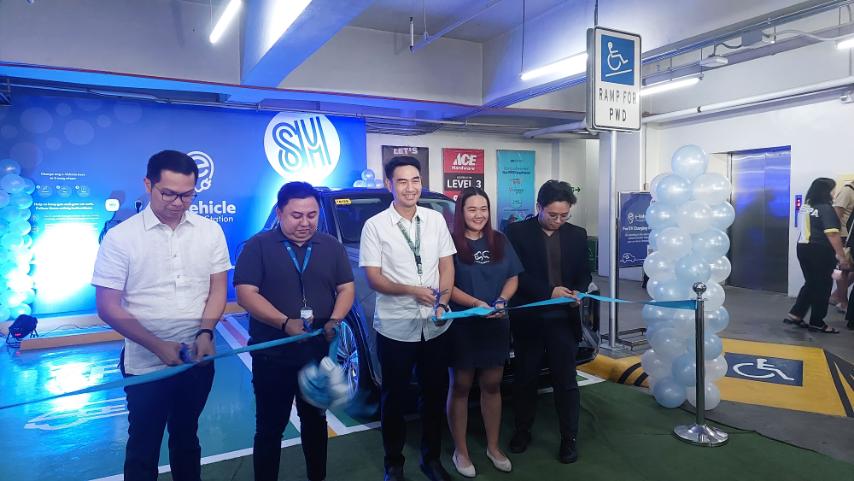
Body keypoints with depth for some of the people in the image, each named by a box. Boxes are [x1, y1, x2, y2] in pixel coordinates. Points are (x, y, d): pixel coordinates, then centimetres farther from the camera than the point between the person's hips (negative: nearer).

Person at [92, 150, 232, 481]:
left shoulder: (210, 231, -2)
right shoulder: (120, 237, -10)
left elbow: (218, 288, 2)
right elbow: (108, 307, -9)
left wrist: (205, 333, -14)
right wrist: (158, 346, -18)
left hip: (198, 360, 3)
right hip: (146, 364, -2)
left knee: (186, 436, 22)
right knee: (144, 443, 14)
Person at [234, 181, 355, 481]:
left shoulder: (332, 246, 6)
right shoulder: (257, 246, -5)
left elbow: (347, 288, 6)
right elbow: (246, 294, -13)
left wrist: (335, 320, -14)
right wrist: (285, 323, -25)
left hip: (320, 353, 3)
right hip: (272, 356, -3)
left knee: (315, 422, 20)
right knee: (270, 428, 10)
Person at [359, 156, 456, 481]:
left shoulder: (436, 220, 5)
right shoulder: (375, 225, -5)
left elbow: (447, 265, 5)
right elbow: (374, 279, -9)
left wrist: (442, 303, -11)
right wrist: (412, 290, -22)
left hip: (434, 326, 3)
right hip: (395, 327, -3)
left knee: (435, 394, 15)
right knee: (394, 397, 12)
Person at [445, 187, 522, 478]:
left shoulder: (500, 242, 7)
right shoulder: (451, 243, -7)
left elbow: (513, 278, 9)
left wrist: (501, 301, -11)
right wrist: (477, 304, -25)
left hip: (496, 325, 4)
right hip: (461, 326, -4)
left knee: (492, 386, 14)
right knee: (460, 387, 7)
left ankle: (493, 447, 30)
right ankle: (460, 452, 21)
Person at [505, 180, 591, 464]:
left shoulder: (577, 235, 8)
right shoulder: (517, 232, -4)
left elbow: (584, 273, 12)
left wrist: (578, 292, -10)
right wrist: (549, 291, -20)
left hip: (563, 320, 2)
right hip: (528, 319, -1)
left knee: (566, 382, 7)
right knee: (524, 380, 12)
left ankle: (569, 438, 21)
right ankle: (522, 431, 29)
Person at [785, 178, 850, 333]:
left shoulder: (805, 206, 9)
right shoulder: (826, 208, -15)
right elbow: (832, 234, -21)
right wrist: (841, 256, -20)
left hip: (803, 248, 7)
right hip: (820, 251, -7)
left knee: (811, 284, 17)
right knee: (822, 286, 5)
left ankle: (795, 314, 14)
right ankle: (817, 322, 13)